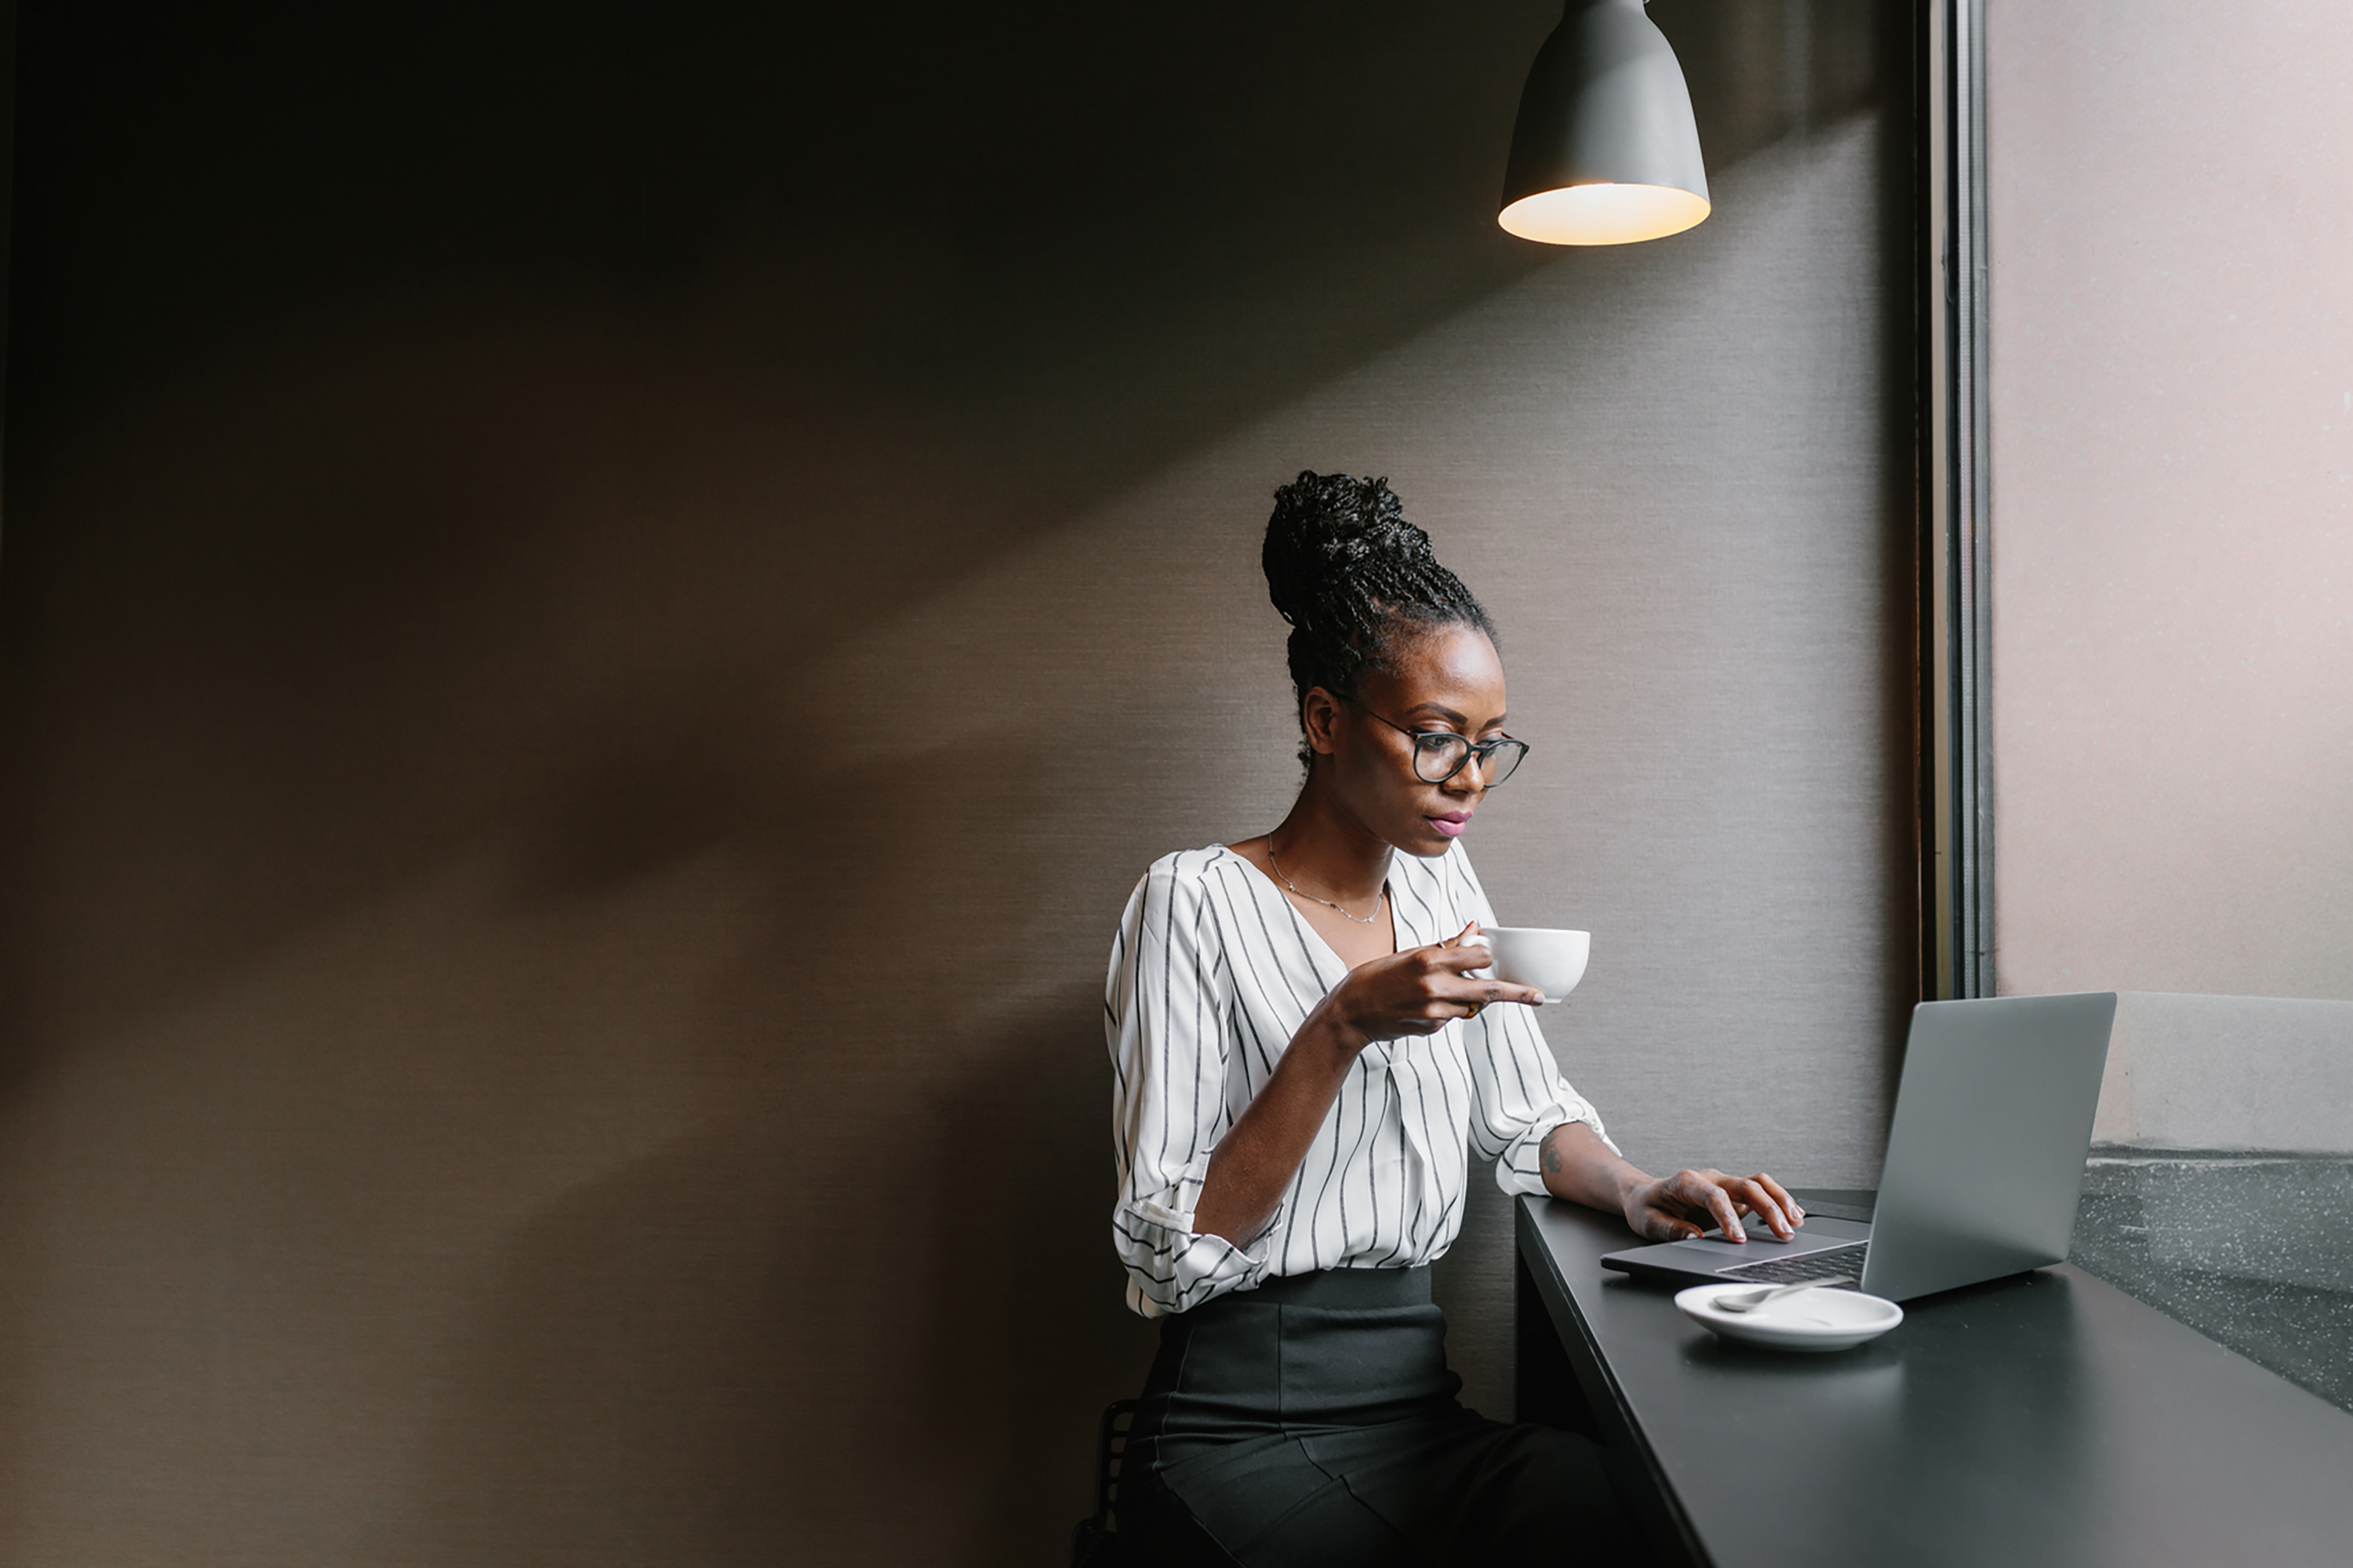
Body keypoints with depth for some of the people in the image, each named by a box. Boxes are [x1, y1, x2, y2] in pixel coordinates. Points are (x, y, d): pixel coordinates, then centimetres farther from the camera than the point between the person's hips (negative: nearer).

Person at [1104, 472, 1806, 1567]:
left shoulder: (1440, 884, 12)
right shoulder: (1195, 903, -10)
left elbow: (1529, 1119, 20)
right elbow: (1169, 1253, -14)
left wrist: (1635, 1191, -2)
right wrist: (1343, 1029, -23)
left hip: (1417, 1406, 6)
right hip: (1241, 1428, -6)